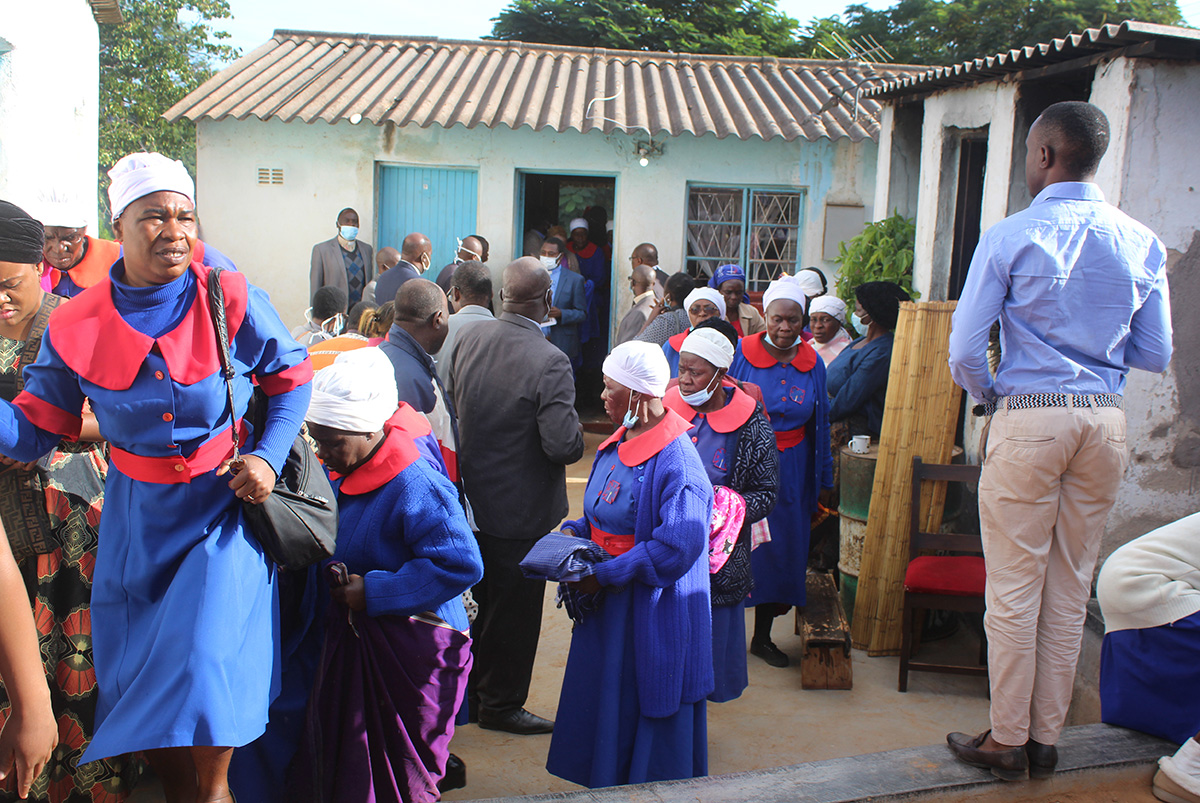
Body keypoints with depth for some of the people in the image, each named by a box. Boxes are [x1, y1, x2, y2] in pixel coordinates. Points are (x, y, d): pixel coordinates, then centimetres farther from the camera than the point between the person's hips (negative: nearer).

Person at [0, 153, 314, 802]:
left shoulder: (231, 301, -11)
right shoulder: (76, 327, -7)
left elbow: (293, 377, 2)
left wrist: (269, 458, -10)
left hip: (222, 505, -2)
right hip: (136, 515, 3)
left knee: (207, 662, -11)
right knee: (134, 672, 12)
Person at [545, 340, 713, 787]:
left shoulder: (675, 461, -23)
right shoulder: (620, 441, 6)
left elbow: (676, 548, -28)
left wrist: (605, 575, -23)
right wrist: (575, 531, 1)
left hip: (652, 612, -9)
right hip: (610, 600, 9)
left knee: (644, 705, 7)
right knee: (605, 698, 19)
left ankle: (644, 782, 26)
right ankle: (604, 778, 37)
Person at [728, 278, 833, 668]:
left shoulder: (812, 363, 3)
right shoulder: (741, 354, -7)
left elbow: (820, 424, 10)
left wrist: (824, 480, 12)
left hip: (790, 471, 3)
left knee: (782, 550, 9)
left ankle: (763, 637, 24)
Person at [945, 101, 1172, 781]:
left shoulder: (1010, 238, -8)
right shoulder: (1143, 243, 4)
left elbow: (965, 350, -10)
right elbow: (1156, 355, 9)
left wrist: (989, 398, 10)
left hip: (1028, 417, -4)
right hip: (1107, 420, 5)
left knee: (1015, 587, 5)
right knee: (1072, 589, 13)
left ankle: (1007, 740, 15)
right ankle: (1047, 738, 24)